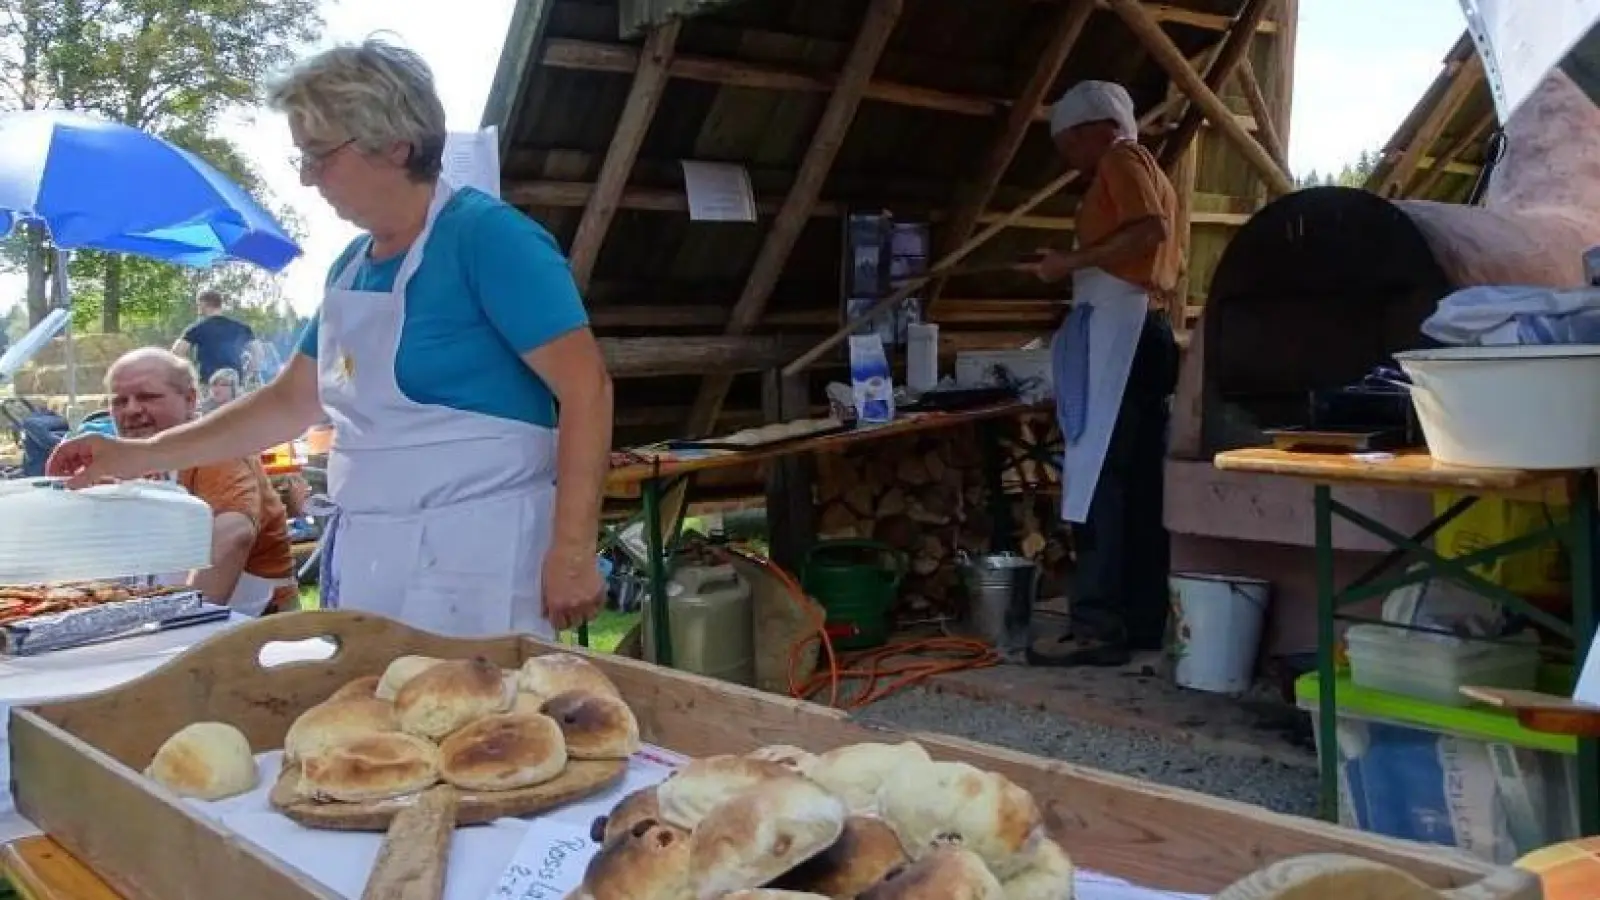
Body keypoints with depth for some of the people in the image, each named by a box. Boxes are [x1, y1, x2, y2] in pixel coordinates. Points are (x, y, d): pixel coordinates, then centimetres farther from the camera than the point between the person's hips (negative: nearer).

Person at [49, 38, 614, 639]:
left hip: (473, 553, -7)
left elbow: (586, 387, -17)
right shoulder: (352, 266, 12)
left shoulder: (487, 236, -12)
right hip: (365, 556, 8)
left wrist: (572, 551, -21)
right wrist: (137, 456, 18)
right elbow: (292, 403, 20)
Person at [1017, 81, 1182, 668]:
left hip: (1116, 327, -10)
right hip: (1144, 328, 10)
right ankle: (1145, 621, 9)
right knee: (1139, 482, 7)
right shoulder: (1147, 173, 27)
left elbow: (1152, 231, -18)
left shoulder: (1121, 160, -1)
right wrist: (1076, 267, 23)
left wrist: (1072, 261, -15)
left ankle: (1099, 628, -15)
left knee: (1100, 477, -13)